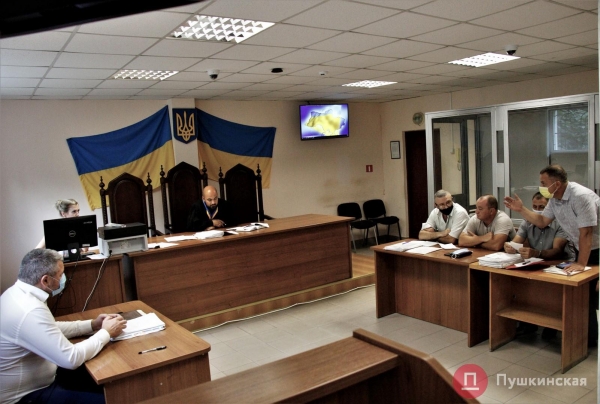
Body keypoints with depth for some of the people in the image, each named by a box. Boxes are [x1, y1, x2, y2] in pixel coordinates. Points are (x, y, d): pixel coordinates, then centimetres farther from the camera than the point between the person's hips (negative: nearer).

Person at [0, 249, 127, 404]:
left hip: (32, 379, 9)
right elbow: (71, 359, -28)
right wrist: (106, 333, -14)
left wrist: (91, 325, 4)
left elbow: (50, 329, 13)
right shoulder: (30, 311, -31)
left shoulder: (16, 293, -1)